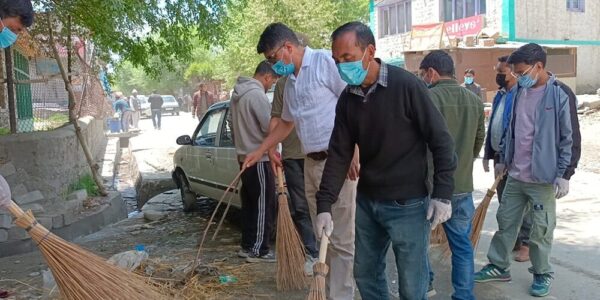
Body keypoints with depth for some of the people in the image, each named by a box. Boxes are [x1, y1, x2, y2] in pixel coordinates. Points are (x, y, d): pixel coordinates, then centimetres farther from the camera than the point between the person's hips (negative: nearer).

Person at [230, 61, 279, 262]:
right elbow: (269, 126, -20)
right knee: (265, 206, -2)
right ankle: (259, 251, 3)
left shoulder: (238, 93, 14)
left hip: (245, 156, 10)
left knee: (250, 204, 15)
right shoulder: (257, 94, -18)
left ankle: (247, 246, 21)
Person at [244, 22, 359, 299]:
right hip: (311, 163, 9)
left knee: (341, 239, -2)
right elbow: (287, 123, 30)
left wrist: (353, 150, -19)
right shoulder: (290, 83, 18)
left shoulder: (326, 61, -8)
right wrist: (260, 152, 29)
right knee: (323, 238, 15)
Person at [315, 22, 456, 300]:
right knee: (365, 274, 17)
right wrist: (324, 204, -5)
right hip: (366, 201, 6)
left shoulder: (406, 85, -15)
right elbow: (339, 155, 2)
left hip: (407, 204, -5)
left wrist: (442, 194, -13)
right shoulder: (347, 98, 2)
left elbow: (441, 141, -11)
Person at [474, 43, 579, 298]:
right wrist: (503, 160, 18)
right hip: (515, 175, 6)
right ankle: (499, 266, 27)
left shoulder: (560, 94, -12)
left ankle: (542, 274, 25)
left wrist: (564, 174, -13)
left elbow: (570, 138, -11)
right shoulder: (518, 91, 6)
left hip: (543, 178, -6)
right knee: (505, 221, 13)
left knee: (541, 229, 6)